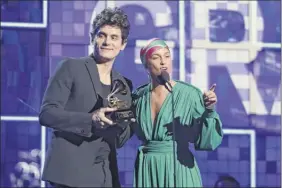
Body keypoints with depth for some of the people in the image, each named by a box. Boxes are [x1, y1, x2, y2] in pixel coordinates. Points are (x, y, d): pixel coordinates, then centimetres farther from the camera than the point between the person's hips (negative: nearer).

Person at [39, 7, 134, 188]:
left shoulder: (124, 84, 15)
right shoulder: (71, 67, 0)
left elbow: (120, 140, 16)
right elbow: (46, 113, -8)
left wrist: (124, 121, -6)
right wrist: (90, 119, -20)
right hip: (70, 172, -5)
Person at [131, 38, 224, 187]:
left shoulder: (190, 94, -7)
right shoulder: (138, 97, 4)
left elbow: (205, 140, -11)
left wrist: (209, 110, -26)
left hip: (179, 170, -3)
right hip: (147, 170, 3)